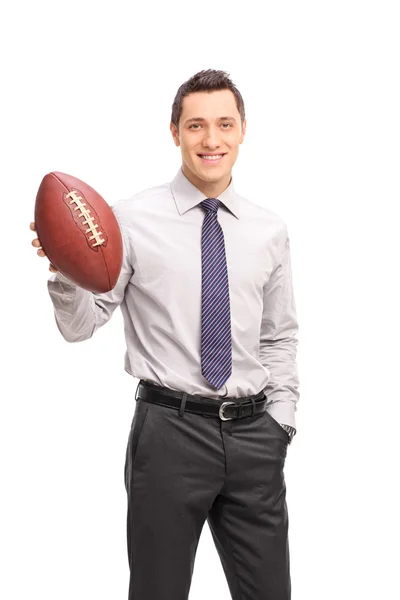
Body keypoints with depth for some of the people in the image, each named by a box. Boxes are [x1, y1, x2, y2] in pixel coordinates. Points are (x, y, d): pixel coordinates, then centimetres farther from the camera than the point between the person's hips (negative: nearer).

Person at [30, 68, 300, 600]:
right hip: (170, 430, -3)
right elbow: (80, 325, -5)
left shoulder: (269, 230, 7)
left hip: (253, 433, 3)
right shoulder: (134, 220, -4)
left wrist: (280, 420, 5)